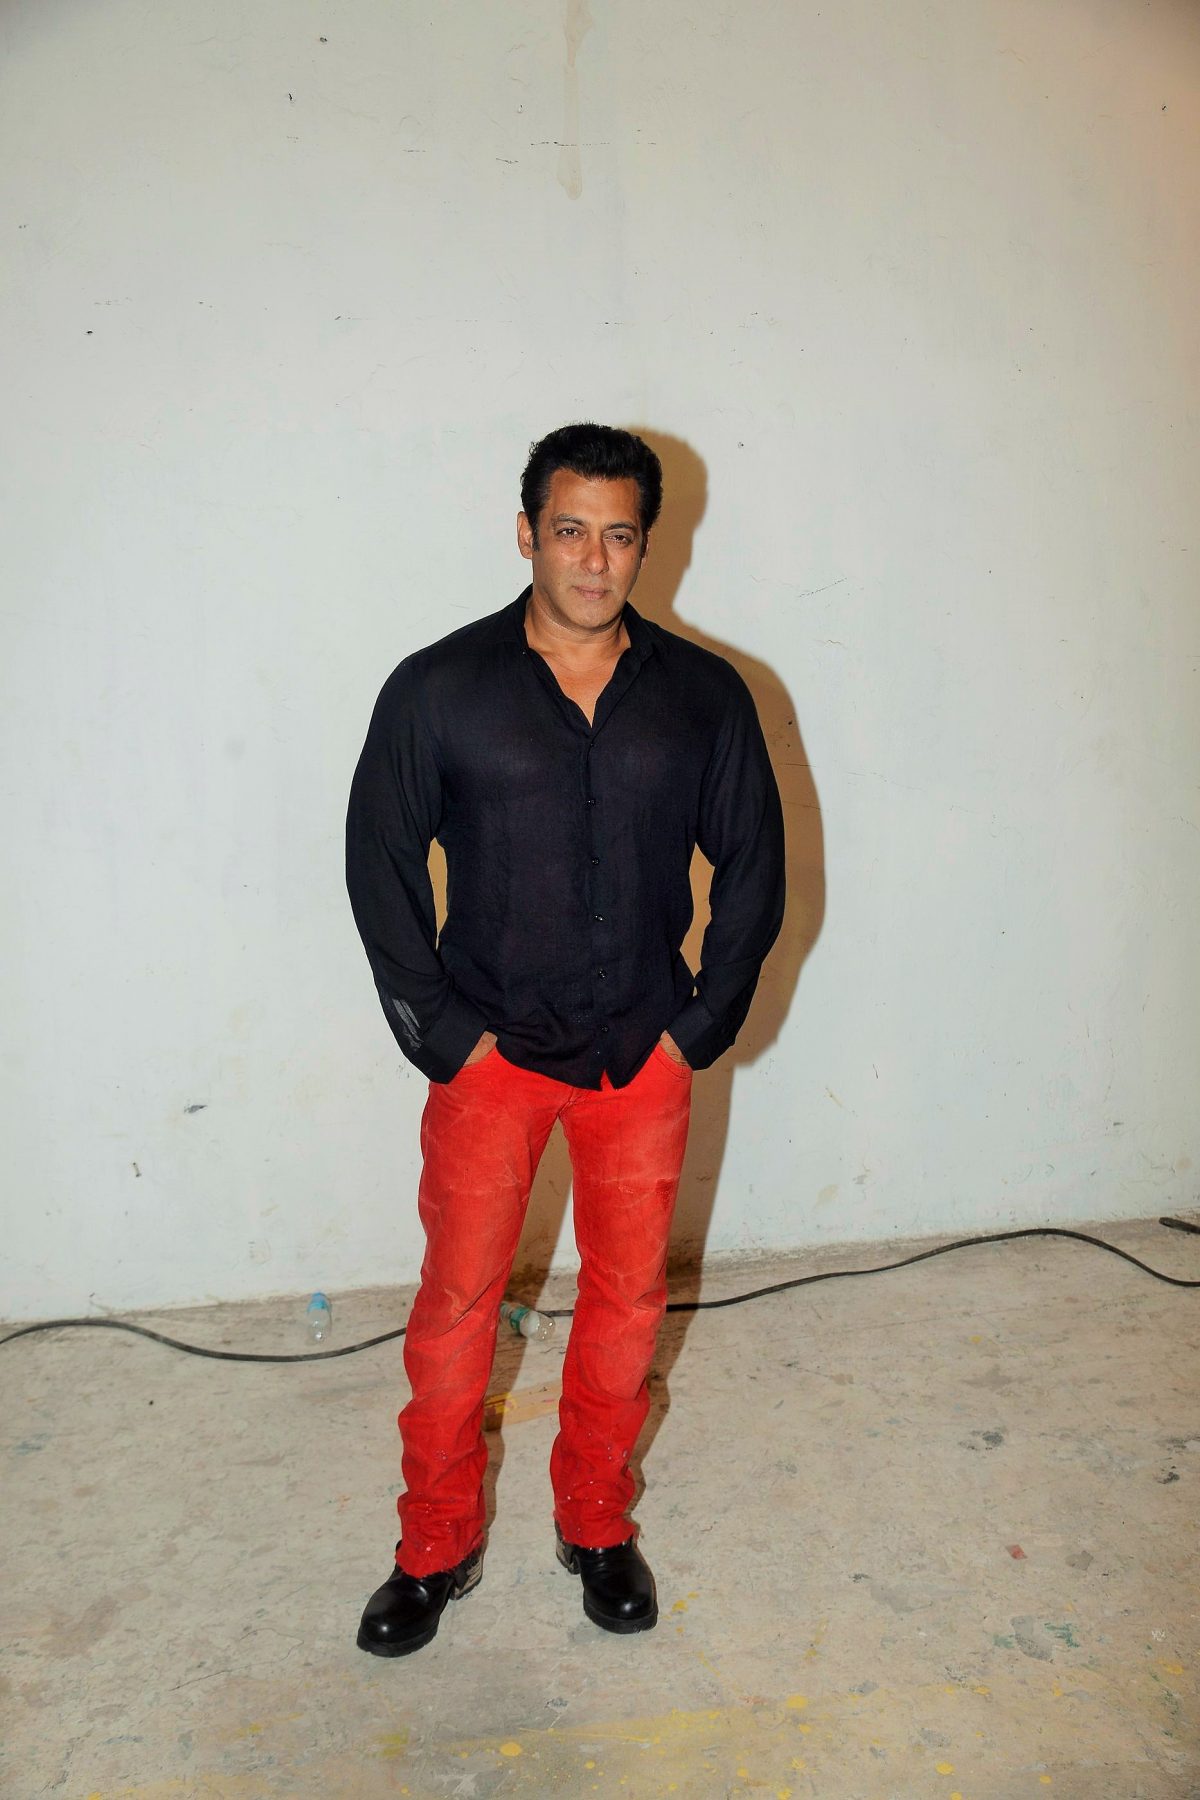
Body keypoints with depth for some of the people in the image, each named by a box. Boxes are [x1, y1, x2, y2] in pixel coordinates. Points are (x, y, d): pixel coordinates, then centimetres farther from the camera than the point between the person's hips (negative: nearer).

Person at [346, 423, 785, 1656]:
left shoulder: (705, 694, -2)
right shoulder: (438, 689, -7)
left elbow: (754, 866, 5)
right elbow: (380, 863, -3)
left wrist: (699, 1024, -2)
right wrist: (442, 1033, -7)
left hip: (646, 1056, 2)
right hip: (490, 1055, -1)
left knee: (627, 1296, 14)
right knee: (457, 1300, 9)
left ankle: (597, 1523, 37)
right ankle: (435, 1549, 32)